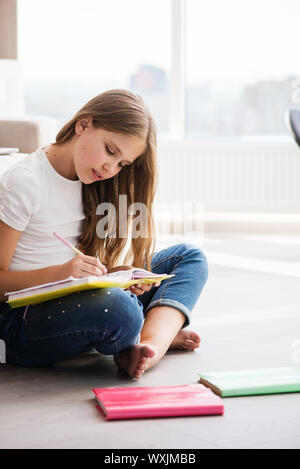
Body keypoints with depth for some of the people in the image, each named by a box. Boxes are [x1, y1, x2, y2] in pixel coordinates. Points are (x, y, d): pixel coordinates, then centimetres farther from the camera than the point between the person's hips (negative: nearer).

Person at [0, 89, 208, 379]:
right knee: (118, 307, -40)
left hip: (81, 298, 9)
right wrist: (60, 273, -28)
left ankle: (151, 340, -22)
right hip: (23, 320, -8)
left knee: (189, 256, 5)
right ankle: (161, 334, -4)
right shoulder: (24, 183, -13)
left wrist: (117, 274, -8)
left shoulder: (94, 184, 11)